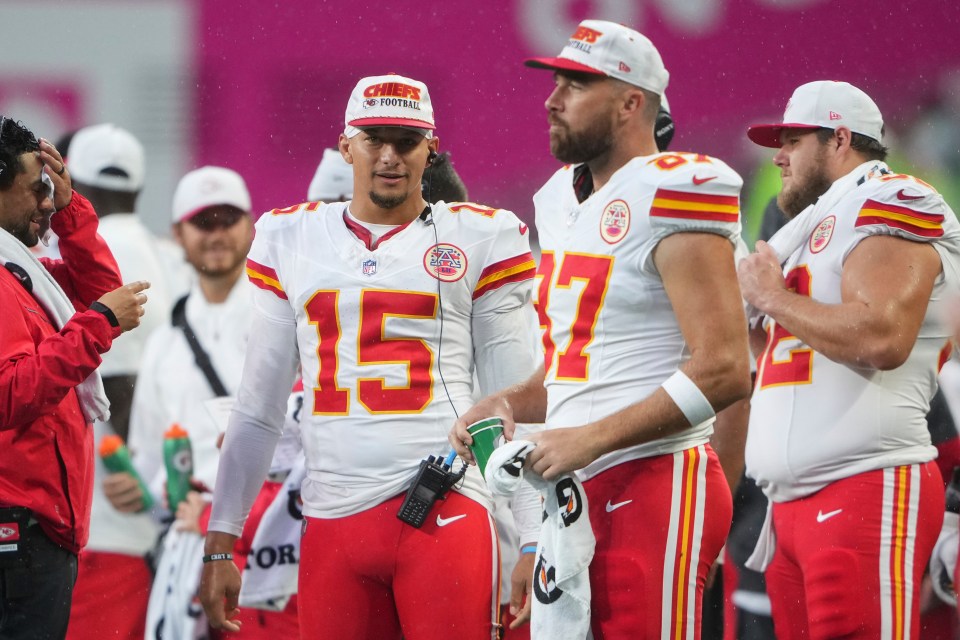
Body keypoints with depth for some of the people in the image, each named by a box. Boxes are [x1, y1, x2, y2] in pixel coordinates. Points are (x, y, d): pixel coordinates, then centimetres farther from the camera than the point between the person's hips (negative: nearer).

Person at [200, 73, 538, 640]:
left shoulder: (478, 239, 5)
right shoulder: (291, 240, 13)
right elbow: (258, 412, 17)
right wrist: (220, 545, 12)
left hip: (445, 513, -3)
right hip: (333, 523, 3)